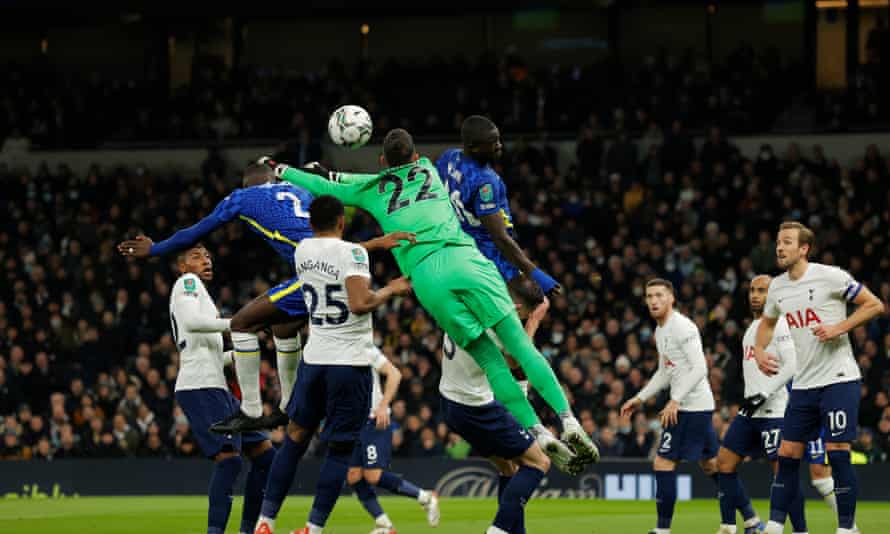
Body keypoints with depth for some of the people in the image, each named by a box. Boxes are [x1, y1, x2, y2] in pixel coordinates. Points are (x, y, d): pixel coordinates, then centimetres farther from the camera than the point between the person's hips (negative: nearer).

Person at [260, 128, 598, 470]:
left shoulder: (372, 188, 23)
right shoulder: (428, 170, 29)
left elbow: (323, 187, 34)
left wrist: (281, 170, 49)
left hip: (424, 275, 0)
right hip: (462, 258, 0)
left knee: (491, 362, 2)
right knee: (520, 346, -3)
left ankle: (536, 431, -8)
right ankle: (567, 420, -15)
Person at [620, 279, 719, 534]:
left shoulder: (682, 327, -14)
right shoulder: (661, 331, 16)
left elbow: (700, 369, -21)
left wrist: (675, 401, -24)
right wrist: (640, 399, 21)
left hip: (691, 407, -10)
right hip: (699, 407, 10)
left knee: (663, 463, -10)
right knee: (710, 464, 16)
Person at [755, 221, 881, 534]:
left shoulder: (830, 277, -10)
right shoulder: (777, 287, 9)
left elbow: (875, 305, -7)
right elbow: (768, 322, 29)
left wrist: (838, 328, -17)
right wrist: (759, 350, 10)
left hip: (838, 379, -6)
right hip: (803, 384, 6)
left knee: (837, 454, -9)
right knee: (787, 455, 4)